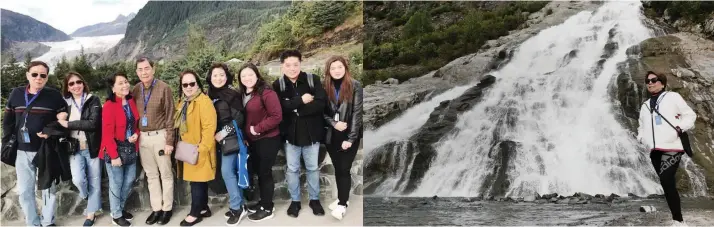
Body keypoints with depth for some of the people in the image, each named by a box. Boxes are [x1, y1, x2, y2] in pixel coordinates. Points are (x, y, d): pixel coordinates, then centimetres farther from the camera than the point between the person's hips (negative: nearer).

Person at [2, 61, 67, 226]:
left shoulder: (54, 95, -7)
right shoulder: (16, 94, 3)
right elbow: (8, 121, 12)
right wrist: (7, 142, 7)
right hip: (22, 151, 3)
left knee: (48, 188, 9)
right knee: (24, 190, 8)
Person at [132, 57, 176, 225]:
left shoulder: (163, 88, -10)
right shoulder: (136, 89, 4)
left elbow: (170, 116, -9)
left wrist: (169, 141, -11)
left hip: (159, 136, -4)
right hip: (143, 137, 5)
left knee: (165, 174, 7)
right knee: (151, 175, 12)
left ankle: (167, 208, 18)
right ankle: (156, 208, 21)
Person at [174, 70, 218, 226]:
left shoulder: (204, 101, -16)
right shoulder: (183, 102, 13)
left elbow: (209, 127, -22)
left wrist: (202, 148, -22)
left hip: (199, 151, -8)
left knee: (197, 181, -1)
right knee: (199, 180, 16)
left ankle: (195, 214, 9)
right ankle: (203, 208, 26)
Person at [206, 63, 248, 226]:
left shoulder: (232, 94, -10)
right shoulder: (211, 96, 9)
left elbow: (239, 118, -13)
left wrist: (224, 132, -16)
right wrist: (216, 135, 5)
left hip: (231, 138, -6)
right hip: (220, 139, 6)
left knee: (227, 171, -9)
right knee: (232, 172, 10)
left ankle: (237, 208, 1)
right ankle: (238, 205, 17)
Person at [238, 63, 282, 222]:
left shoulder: (266, 92, -17)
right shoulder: (243, 95, 7)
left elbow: (276, 116, -22)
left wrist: (257, 128, -19)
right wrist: (245, 136, 6)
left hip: (268, 140, -8)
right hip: (253, 141, 8)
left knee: (265, 172, 1)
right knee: (258, 171, 17)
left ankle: (267, 208, 15)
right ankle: (264, 202, 33)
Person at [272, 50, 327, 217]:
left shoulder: (313, 80, -7)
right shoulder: (277, 85, -4)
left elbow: (321, 103, -17)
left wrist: (295, 109, -20)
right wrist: (301, 100, -24)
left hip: (311, 133, 0)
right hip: (290, 134, 0)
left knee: (313, 168, 13)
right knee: (292, 169, 12)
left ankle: (314, 199, 30)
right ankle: (295, 201, 28)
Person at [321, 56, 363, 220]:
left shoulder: (355, 86, -8)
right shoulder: (325, 87, 4)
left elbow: (357, 113, -10)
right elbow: (322, 111, 5)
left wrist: (350, 138, -15)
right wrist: (334, 123, -15)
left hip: (349, 135, -4)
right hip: (331, 135, 4)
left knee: (344, 169, -5)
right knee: (337, 168, 12)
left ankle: (343, 204, 3)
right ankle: (341, 198, 25)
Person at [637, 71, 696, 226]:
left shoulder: (672, 97, 8)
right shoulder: (645, 105, 23)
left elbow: (690, 115, 6)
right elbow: (642, 126, 29)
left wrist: (680, 127, -11)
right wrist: (641, 136, 8)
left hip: (671, 147, -6)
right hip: (654, 150, 6)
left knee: (666, 181, -19)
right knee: (667, 184, 5)